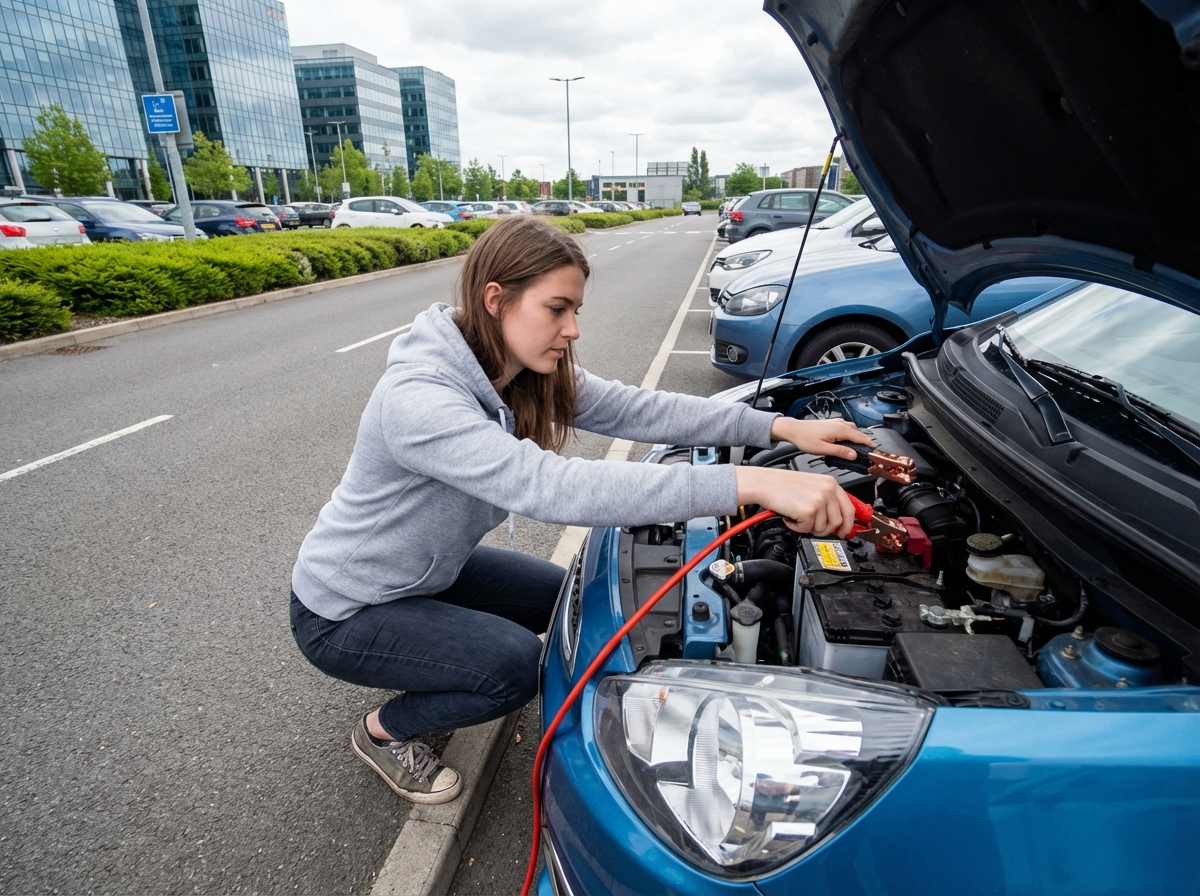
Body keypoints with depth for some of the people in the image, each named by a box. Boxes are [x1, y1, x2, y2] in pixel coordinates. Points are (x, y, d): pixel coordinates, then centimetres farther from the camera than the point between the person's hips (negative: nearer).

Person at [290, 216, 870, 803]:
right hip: (343, 613, -7)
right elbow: (552, 487, -48)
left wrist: (777, 427, -21)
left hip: (425, 573, 8)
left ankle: (423, 674, 24)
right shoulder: (418, 400, -38)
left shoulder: (532, 377, -11)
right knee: (517, 665, -21)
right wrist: (749, 484, -52)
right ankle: (383, 731, 8)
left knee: (558, 597, 8)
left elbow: (634, 409, -14)